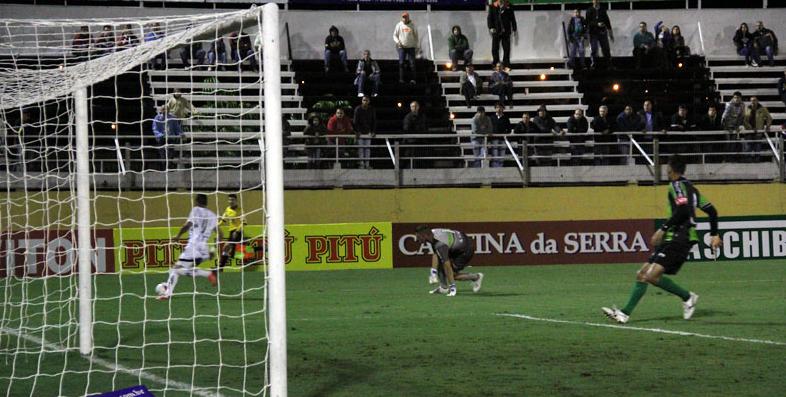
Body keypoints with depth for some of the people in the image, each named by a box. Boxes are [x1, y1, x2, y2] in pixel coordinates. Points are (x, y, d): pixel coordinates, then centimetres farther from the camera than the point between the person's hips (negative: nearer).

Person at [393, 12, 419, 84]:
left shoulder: (412, 25, 5)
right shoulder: (399, 25, 5)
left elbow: (416, 37, 10)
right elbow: (394, 35, 9)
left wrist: (417, 47, 5)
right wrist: (397, 42, -10)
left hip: (411, 47, 0)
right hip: (402, 47, 0)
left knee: (412, 63, -6)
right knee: (401, 63, -9)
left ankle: (412, 79, -5)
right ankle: (401, 79, -9)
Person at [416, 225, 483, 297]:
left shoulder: (440, 243, -34)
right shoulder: (432, 233, -7)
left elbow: (447, 266, -34)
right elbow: (435, 254, 6)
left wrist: (452, 286, -31)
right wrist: (433, 271, 0)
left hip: (466, 250, -9)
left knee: (452, 274, -10)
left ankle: (476, 277, 11)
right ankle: (444, 287, 10)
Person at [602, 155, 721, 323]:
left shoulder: (677, 185, -7)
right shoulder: (691, 188, 21)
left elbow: (682, 210, -23)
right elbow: (711, 210, 22)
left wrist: (663, 229, -20)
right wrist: (714, 235, 26)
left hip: (679, 238, -10)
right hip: (672, 239, 10)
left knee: (652, 275, -21)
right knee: (642, 274, 4)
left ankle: (687, 297, -7)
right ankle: (625, 313, 0)